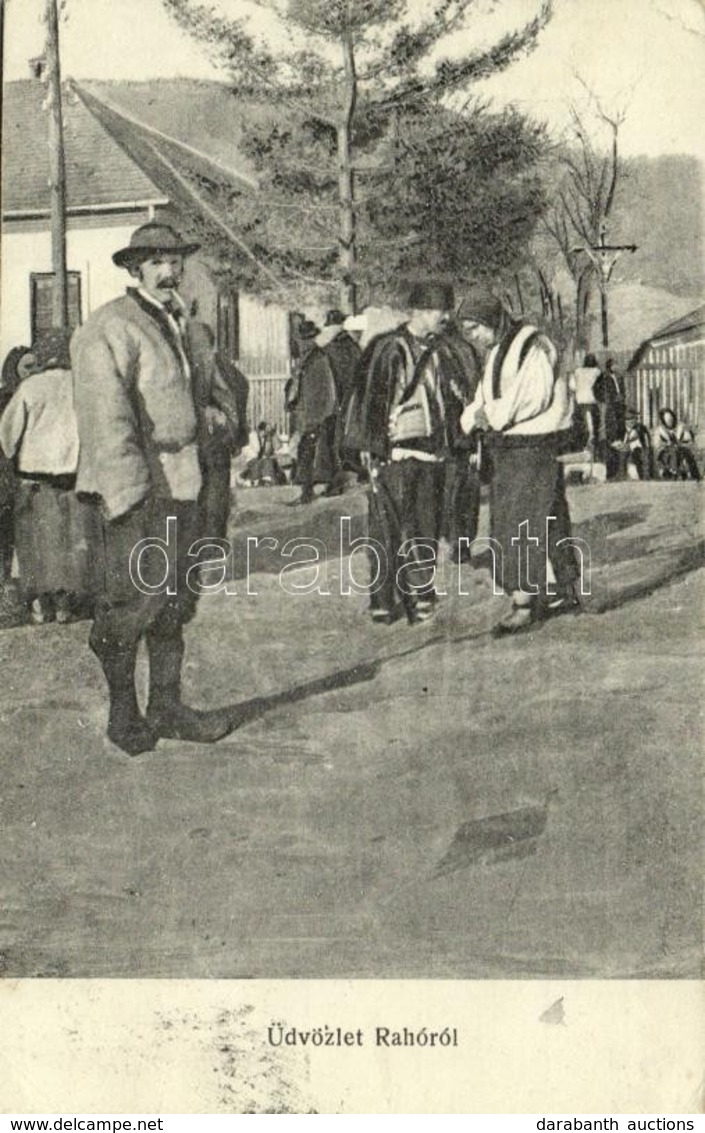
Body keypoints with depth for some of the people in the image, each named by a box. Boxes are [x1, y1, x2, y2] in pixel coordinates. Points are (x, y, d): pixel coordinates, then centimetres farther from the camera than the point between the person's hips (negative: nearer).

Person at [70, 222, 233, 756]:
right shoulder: (109, 329, -9)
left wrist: (200, 476, 16)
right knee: (133, 604, -3)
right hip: (138, 491, -8)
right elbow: (106, 419, -16)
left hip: (181, 486, 8)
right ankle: (123, 715, 11)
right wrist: (130, 496, -21)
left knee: (175, 603, 12)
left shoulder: (176, 323, 19)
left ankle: (167, 707, 22)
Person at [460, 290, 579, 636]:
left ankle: (523, 603, -6)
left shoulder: (532, 346, -15)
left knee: (522, 525, -9)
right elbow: (488, 394, 14)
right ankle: (563, 594, 22)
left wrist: (493, 415, -17)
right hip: (509, 448, 9)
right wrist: (474, 415, -6)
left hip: (533, 448, -9)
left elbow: (533, 397, -23)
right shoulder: (499, 350, 14)